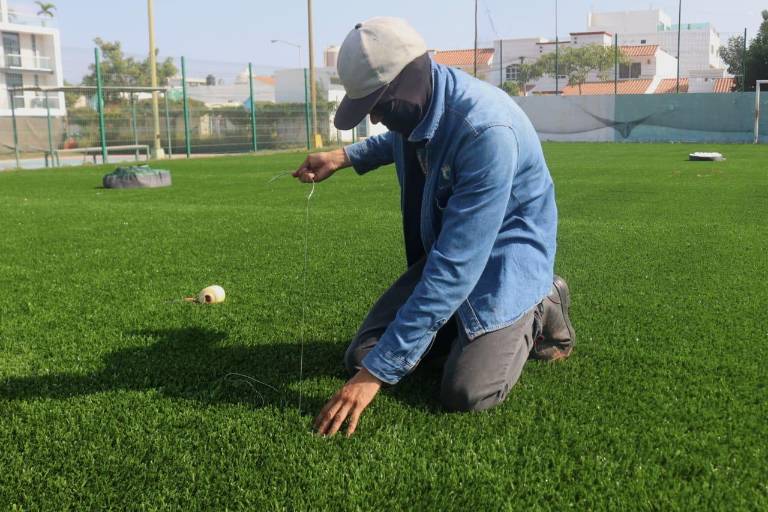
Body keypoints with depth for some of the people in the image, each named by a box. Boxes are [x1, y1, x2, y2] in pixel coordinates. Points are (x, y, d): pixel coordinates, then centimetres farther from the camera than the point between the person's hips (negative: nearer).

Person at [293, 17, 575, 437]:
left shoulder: (487, 131, -34)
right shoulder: (412, 106, -9)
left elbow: (455, 267, -36)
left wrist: (378, 372, -34)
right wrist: (344, 157, 5)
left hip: (504, 255, -7)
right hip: (438, 251, 7)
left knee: (467, 393, -25)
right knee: (361, 358, -3)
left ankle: (537, 313, 5)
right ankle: (464, 329, 19)